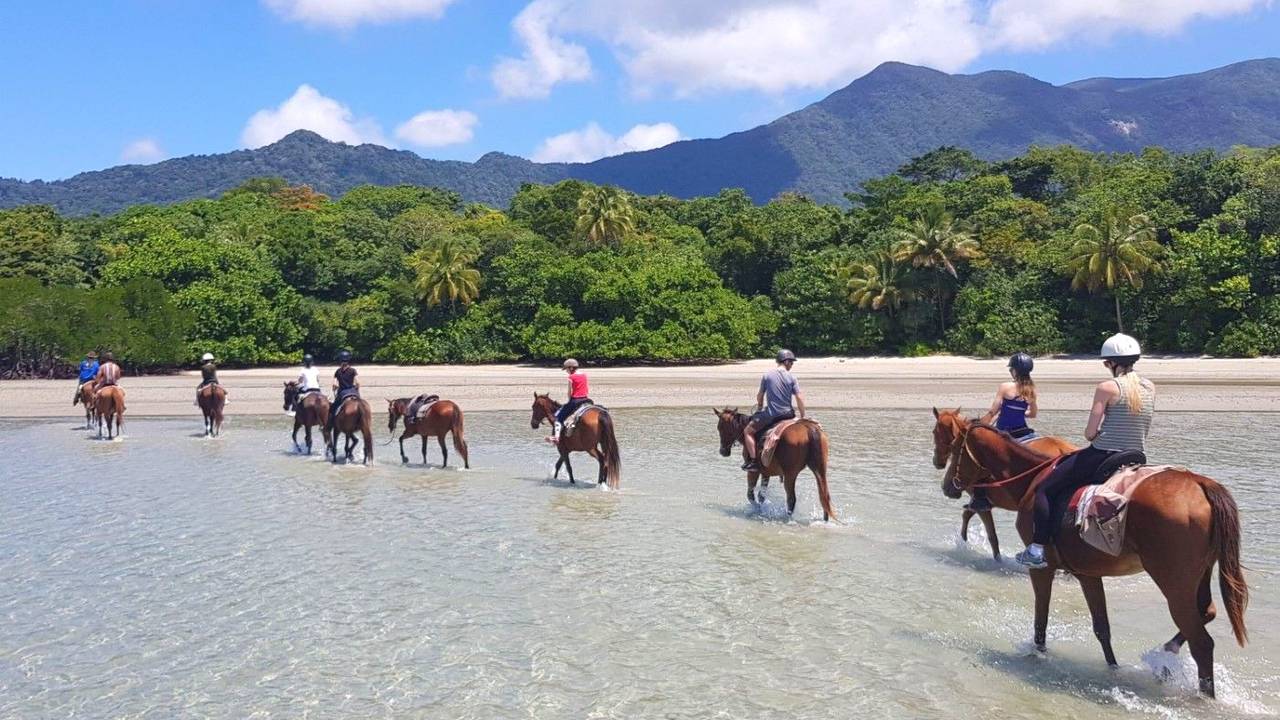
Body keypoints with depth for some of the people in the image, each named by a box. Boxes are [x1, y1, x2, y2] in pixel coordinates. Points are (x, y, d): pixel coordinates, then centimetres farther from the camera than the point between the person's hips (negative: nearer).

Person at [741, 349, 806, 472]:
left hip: (771, 414, -2)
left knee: (748, 431, 10)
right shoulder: (792, 378, -2)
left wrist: (759, 409, 26)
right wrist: (802, 416, 5)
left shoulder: (767, 375, -2)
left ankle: (753, 461, -3)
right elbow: (799, 398, -5)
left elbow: (760, 396, 7)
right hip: (788, 414, 2)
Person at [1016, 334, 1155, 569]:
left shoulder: (1107, 388, -12)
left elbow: (1090, 432, -11)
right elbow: (1140, 429, 15)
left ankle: (1037, 550, -6)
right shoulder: (1150, 388, 6)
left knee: (1045, 489, 3)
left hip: (1102, 456, -7)